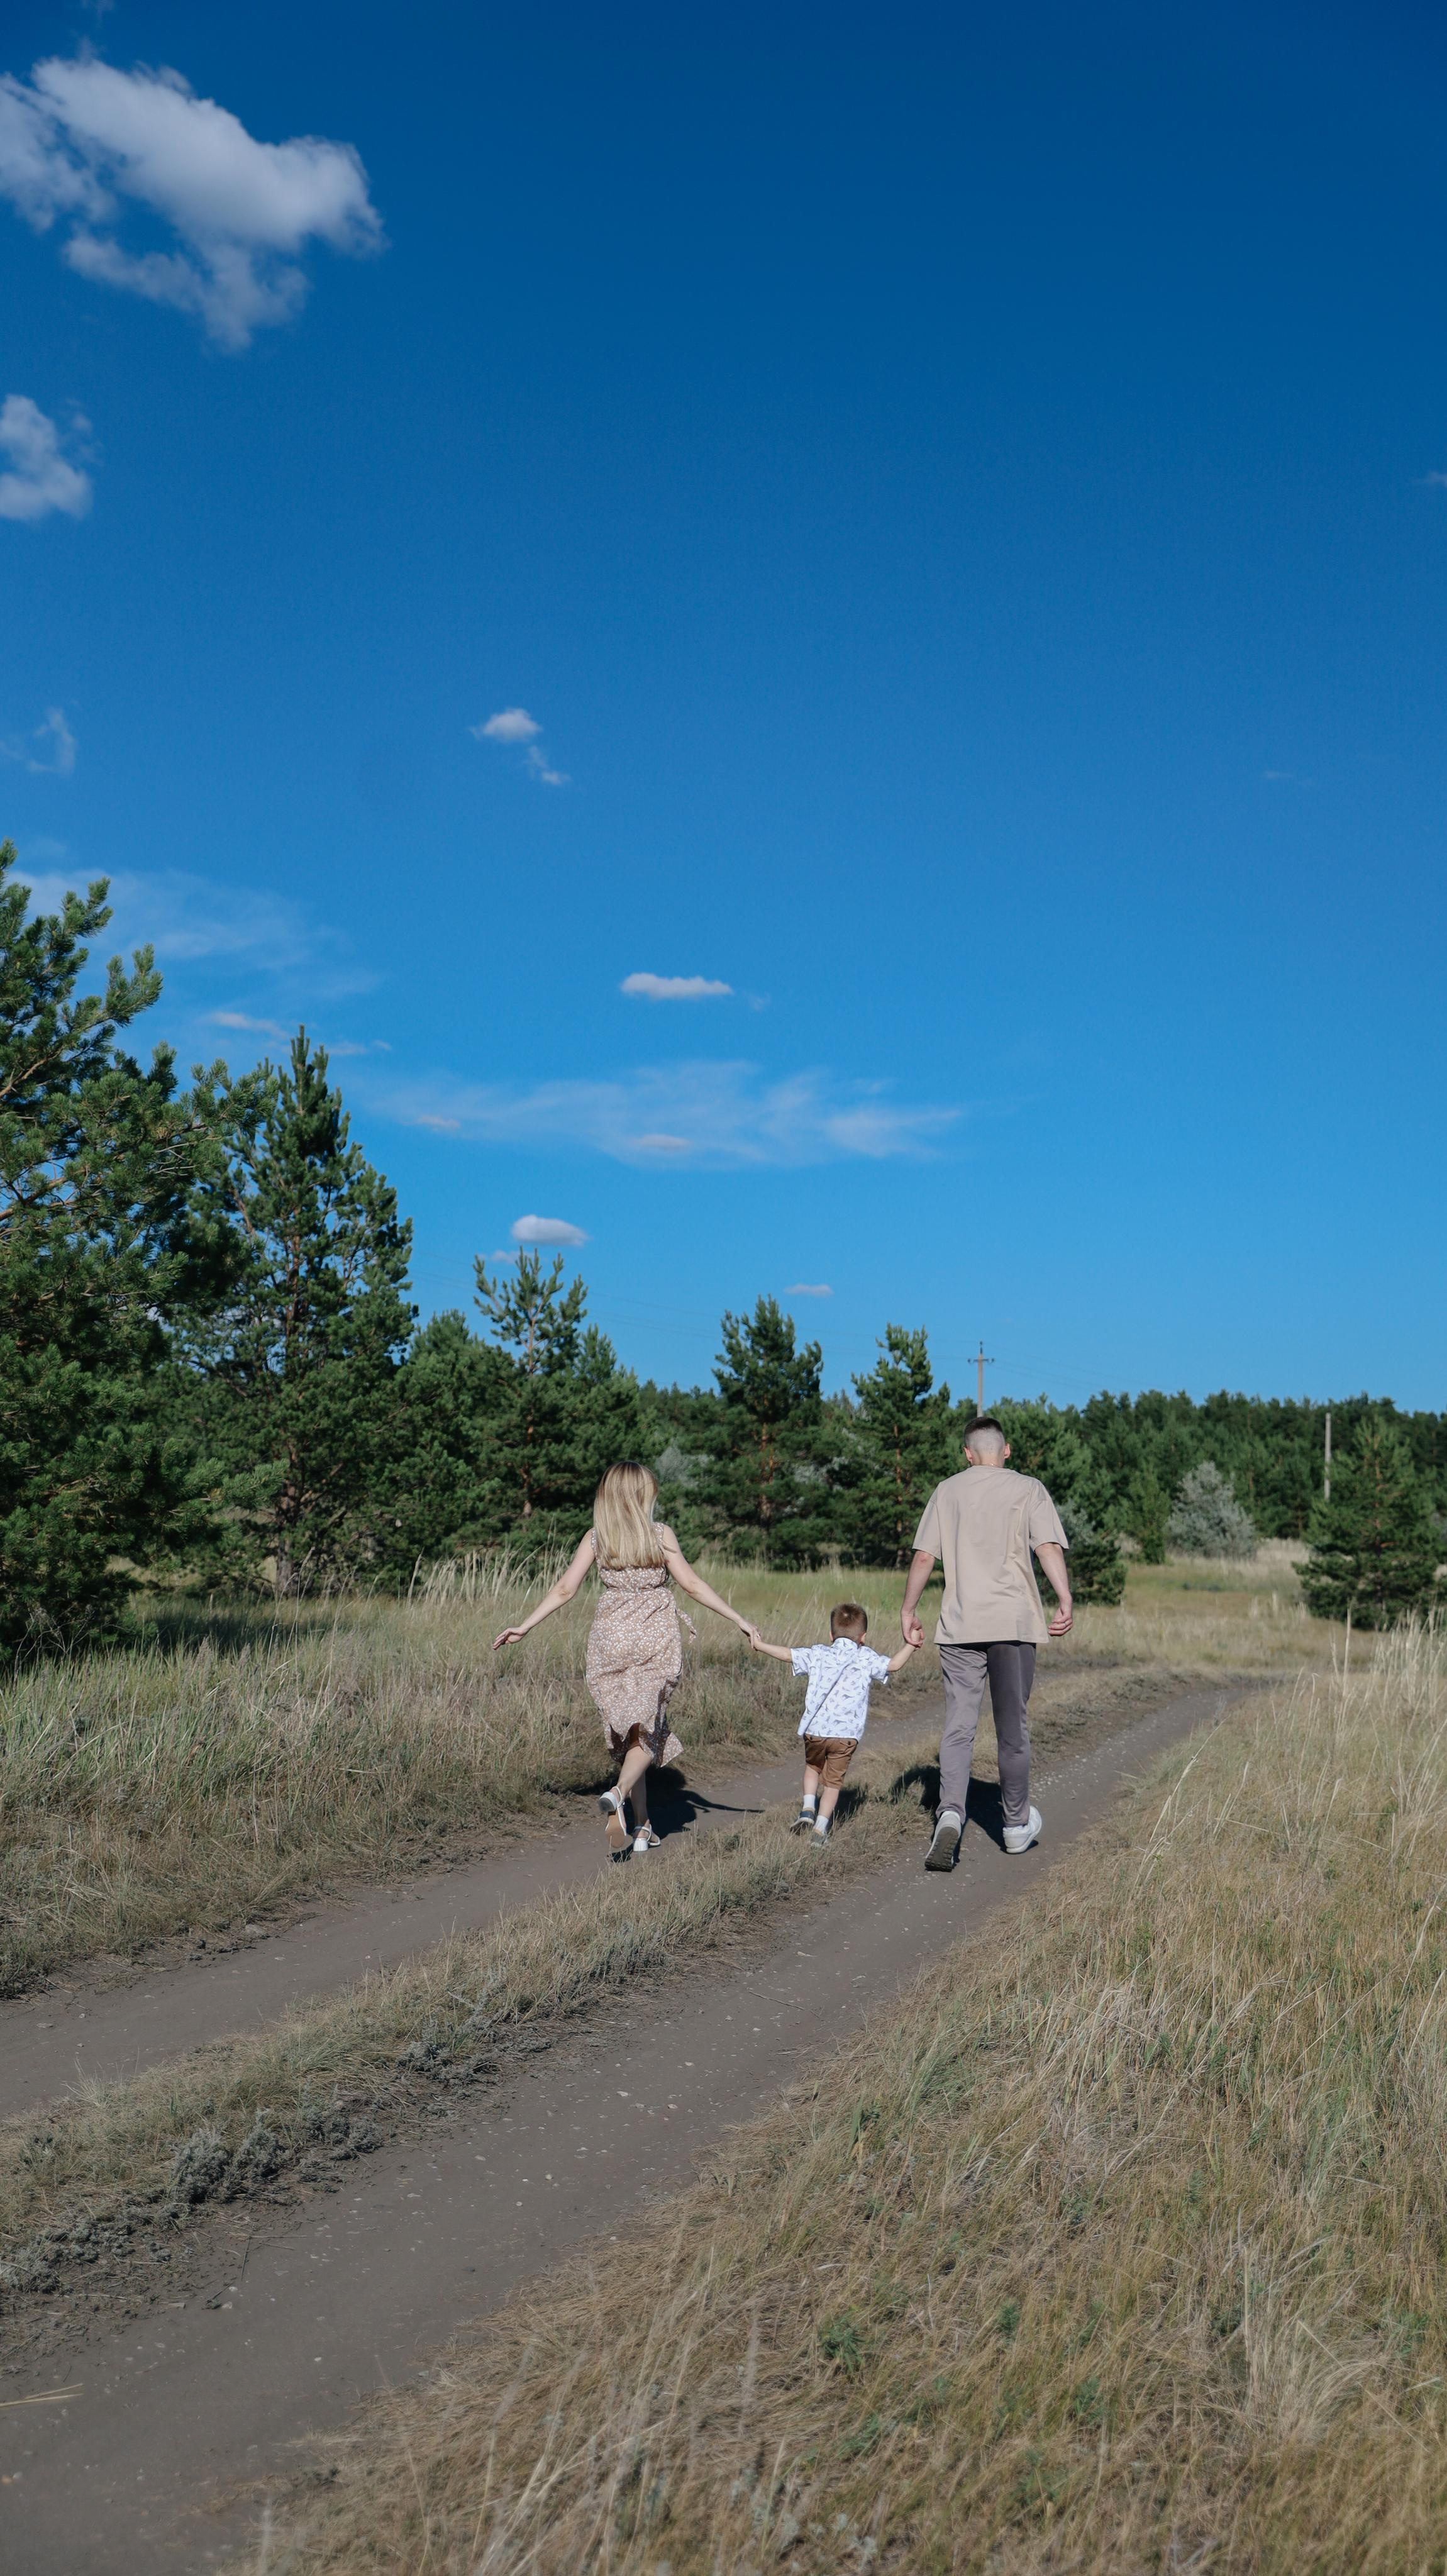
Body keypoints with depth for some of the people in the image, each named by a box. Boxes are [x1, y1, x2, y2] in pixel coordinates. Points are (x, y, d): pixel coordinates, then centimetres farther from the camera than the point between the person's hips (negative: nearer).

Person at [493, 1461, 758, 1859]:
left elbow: (564, 1590, -2)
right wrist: (739, 1620, -1)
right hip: (655, 1641, -3)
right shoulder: (660, 1534, -6)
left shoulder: (595, 1538, 0)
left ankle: (642, 1829, 14)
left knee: (625, 1729, 12)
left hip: (610, 1640, 3)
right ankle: (618, 1794, -25)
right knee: (647, 1730, 4)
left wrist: (523, 1627, 7)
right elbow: (692, 1585, -7)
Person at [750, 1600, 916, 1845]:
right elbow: (893, 1665, -2)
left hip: (815, 1730, 2)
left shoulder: (818, 1654, 7)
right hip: (846, 1734, -1)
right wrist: (910, 1645, 9)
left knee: (812, 1767, 29)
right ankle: (820, 1829, 7)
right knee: (833, 1782, 10)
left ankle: (808, 1809, 13)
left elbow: (788, 1654, 4)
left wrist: (760, 1646, 14)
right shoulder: (866, 1658, 4)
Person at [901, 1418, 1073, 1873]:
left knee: (958, 1726, 0)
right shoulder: (1029, 1489, 6)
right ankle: (1017, 1825, 21)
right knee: (1013, 1728, 11)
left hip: (959, 1625, 1)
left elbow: (924, 1556, 6)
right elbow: (1049, 1547, -9)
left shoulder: (947, 1491, 11)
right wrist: (1065, 1601, -14)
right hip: (1014, 1621, -1)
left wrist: (908, 1611, 12)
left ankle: (950, 1812, -20)